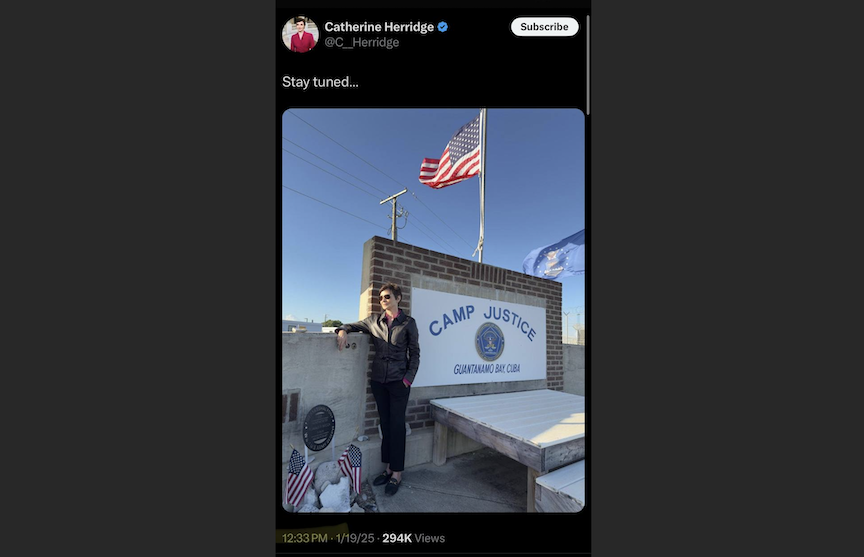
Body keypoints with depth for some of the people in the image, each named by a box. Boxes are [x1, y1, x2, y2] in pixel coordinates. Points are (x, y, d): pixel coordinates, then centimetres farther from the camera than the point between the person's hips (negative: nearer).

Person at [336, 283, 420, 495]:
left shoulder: (408, 322, -4)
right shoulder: (374, 320, 5)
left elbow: (414, 353, -2)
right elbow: (354, 325, 14)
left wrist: (408, 378, -9)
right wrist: (343, 330, -10)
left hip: (398, 381, -4)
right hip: (378, 380, 4)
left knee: (396, 425, 2)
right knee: (385, 424, 13)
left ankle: (396, 474, 13)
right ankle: (388, 468, 26)